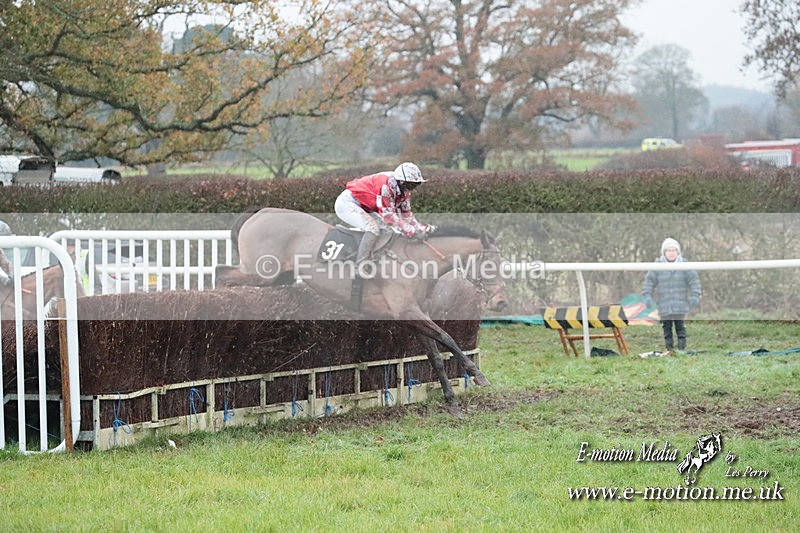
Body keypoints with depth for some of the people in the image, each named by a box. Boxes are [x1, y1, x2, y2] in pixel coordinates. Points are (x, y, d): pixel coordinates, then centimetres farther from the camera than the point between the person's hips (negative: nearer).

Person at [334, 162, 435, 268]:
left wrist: (421, 228, -5)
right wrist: (412, 231, -29)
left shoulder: (404, 191, -1)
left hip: (361, 206, 10)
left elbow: (406, 214, 7)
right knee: (373, 229, -25)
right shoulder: (385, 186, -31)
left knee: (386, 227, 5)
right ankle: (360, 265, -27)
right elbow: (389, 216, -31)